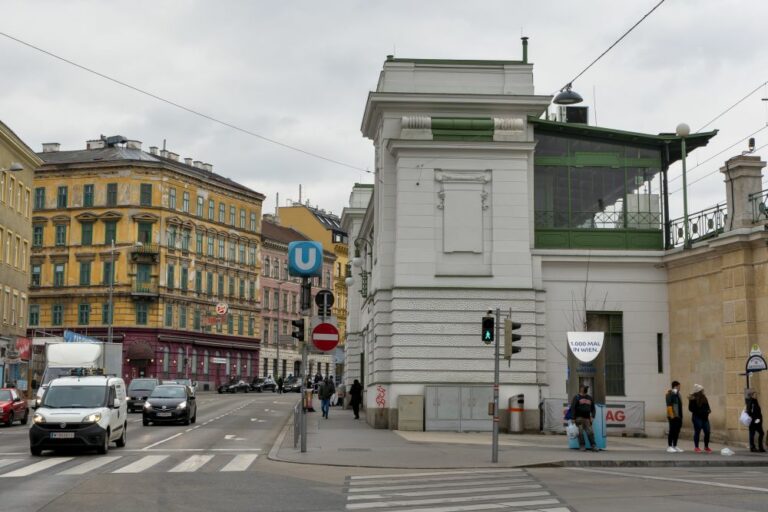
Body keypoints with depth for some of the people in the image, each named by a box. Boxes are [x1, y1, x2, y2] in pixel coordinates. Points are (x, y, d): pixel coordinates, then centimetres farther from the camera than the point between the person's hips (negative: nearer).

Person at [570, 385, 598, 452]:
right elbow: (573, 408, -4)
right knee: (580, 432, -7)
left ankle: (593, 446, -2)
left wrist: (592, 417, 5)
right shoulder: (577, 397, 2)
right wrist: (573, 418, -11)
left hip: (587, 418, 4)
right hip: (579, 418, -4)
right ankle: (582, 446, -2)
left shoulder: (589, 398, 17)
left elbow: (593, 408, 19)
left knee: (590, 432, -4)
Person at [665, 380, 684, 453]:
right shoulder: (670, 394, -10)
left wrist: (681, 415, 16)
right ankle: (669, 446, -2)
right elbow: (669, 405, -17)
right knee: (672, 431, -6)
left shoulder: (677, 394, 18)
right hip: (673, 417, -9)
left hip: (678, 416, 9)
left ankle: (675, 446, 16)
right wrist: (671, 415, -22)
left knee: (677, 431, 10)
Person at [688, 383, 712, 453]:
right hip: (697, 418, -7)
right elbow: (691, 408, -12)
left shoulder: (704, 398, 11)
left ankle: (706, 447, 21)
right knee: (697, 432, -1)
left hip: (704, 418, 7)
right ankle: (696, 447, 10)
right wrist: (701, 412, -21)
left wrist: (708, 410, 0)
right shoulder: (693, 399, -11)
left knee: (707, 432, 5)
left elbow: (707, 406, 19)